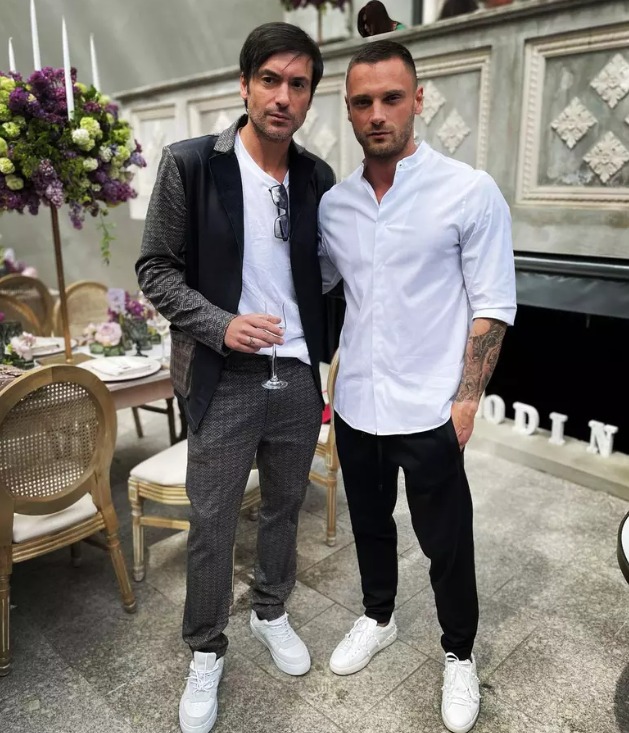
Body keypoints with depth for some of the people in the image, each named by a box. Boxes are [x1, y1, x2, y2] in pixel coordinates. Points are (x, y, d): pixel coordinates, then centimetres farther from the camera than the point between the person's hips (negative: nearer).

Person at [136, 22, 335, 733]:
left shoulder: (317, 177, 4)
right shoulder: (188, 163, -7)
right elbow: (156, 268, -6)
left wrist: (321, 350, 7)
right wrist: (221, 325, -20)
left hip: (297, 375, 4)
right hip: (223, 379, -3)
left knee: (284, 507, 19)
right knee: (211, 525, 7)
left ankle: (270, 614, 44)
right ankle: (205, 652, 31)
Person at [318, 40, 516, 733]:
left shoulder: (471, 193, -10)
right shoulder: (332, 203, 3)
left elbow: (492, 307, -8)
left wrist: (466, 401, -11)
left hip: (429, 414, -4)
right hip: (355, 408, 4)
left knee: (447, 544, 12)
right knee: (370, 525, 22)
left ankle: (459, 655, 38)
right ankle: (377, 617, 48)